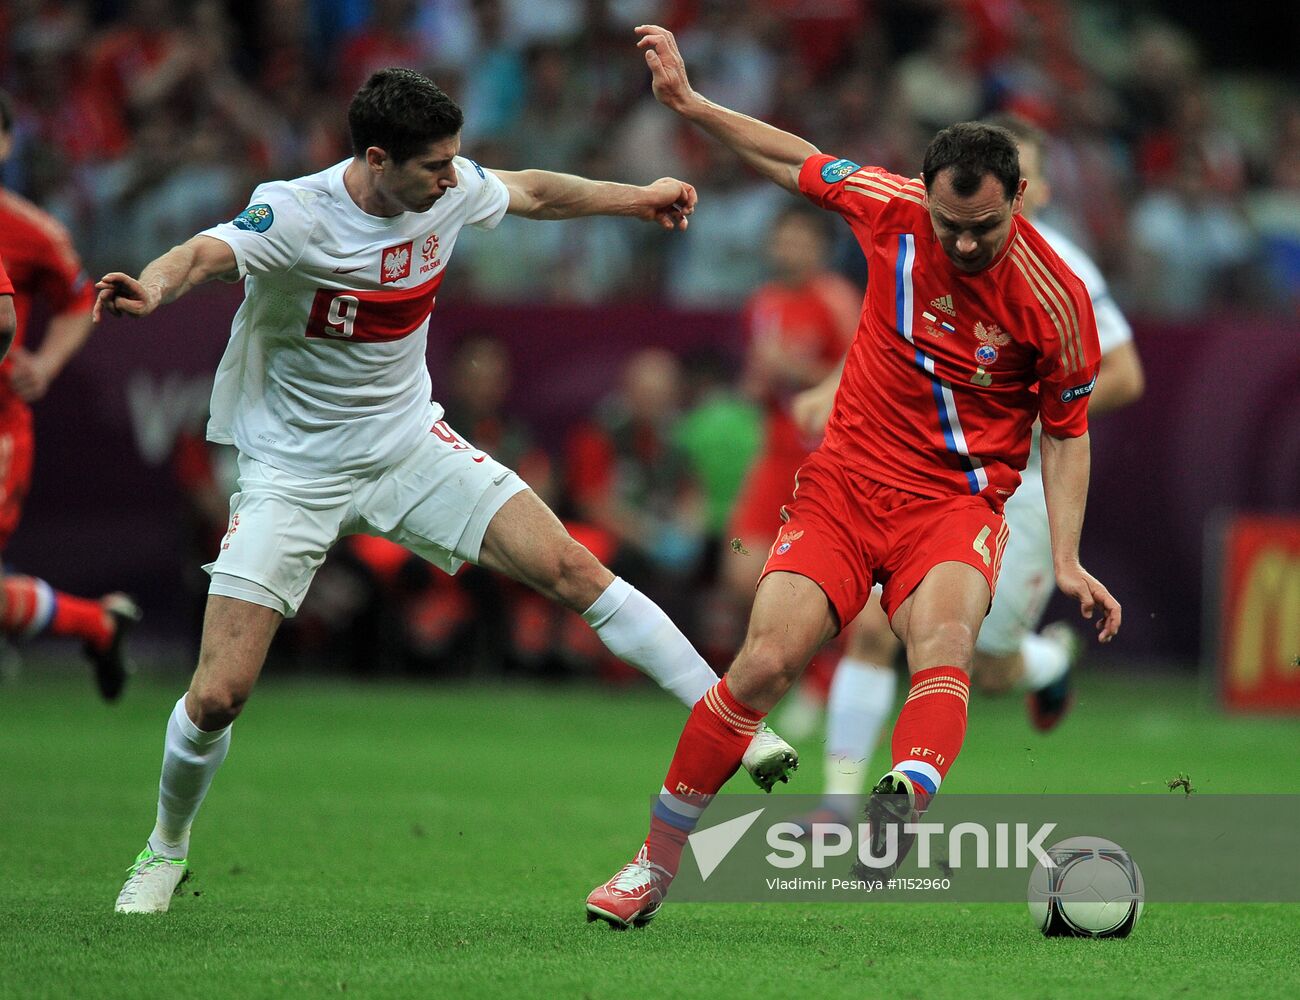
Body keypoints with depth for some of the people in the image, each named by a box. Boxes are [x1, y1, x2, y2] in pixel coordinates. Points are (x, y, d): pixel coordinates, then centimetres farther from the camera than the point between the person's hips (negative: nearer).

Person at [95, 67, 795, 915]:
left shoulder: (449, 190, -7)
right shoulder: (296, 215, -25)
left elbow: (531, 193, 15)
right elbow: (205, 254, -44)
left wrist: (638, 199, 26)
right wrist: (154, 286, -67)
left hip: (410, 445, 4)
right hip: (291, 471, -4)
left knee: (571, 568, -12)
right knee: (218, 694, -10)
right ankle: (166, 850, 17)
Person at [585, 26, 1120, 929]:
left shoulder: (1055, 299, -11)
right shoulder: (891, 210, -7)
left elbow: (1067, 431, 1)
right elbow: (798, 162, 12)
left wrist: (1066, 560, -7)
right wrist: (691, 103, 10)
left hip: (957, 499, -2)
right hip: (848, 479, 2)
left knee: (944, 634, -34)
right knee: (765, 662, -12)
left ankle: (904, 801, -61)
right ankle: (656, 860, 3)